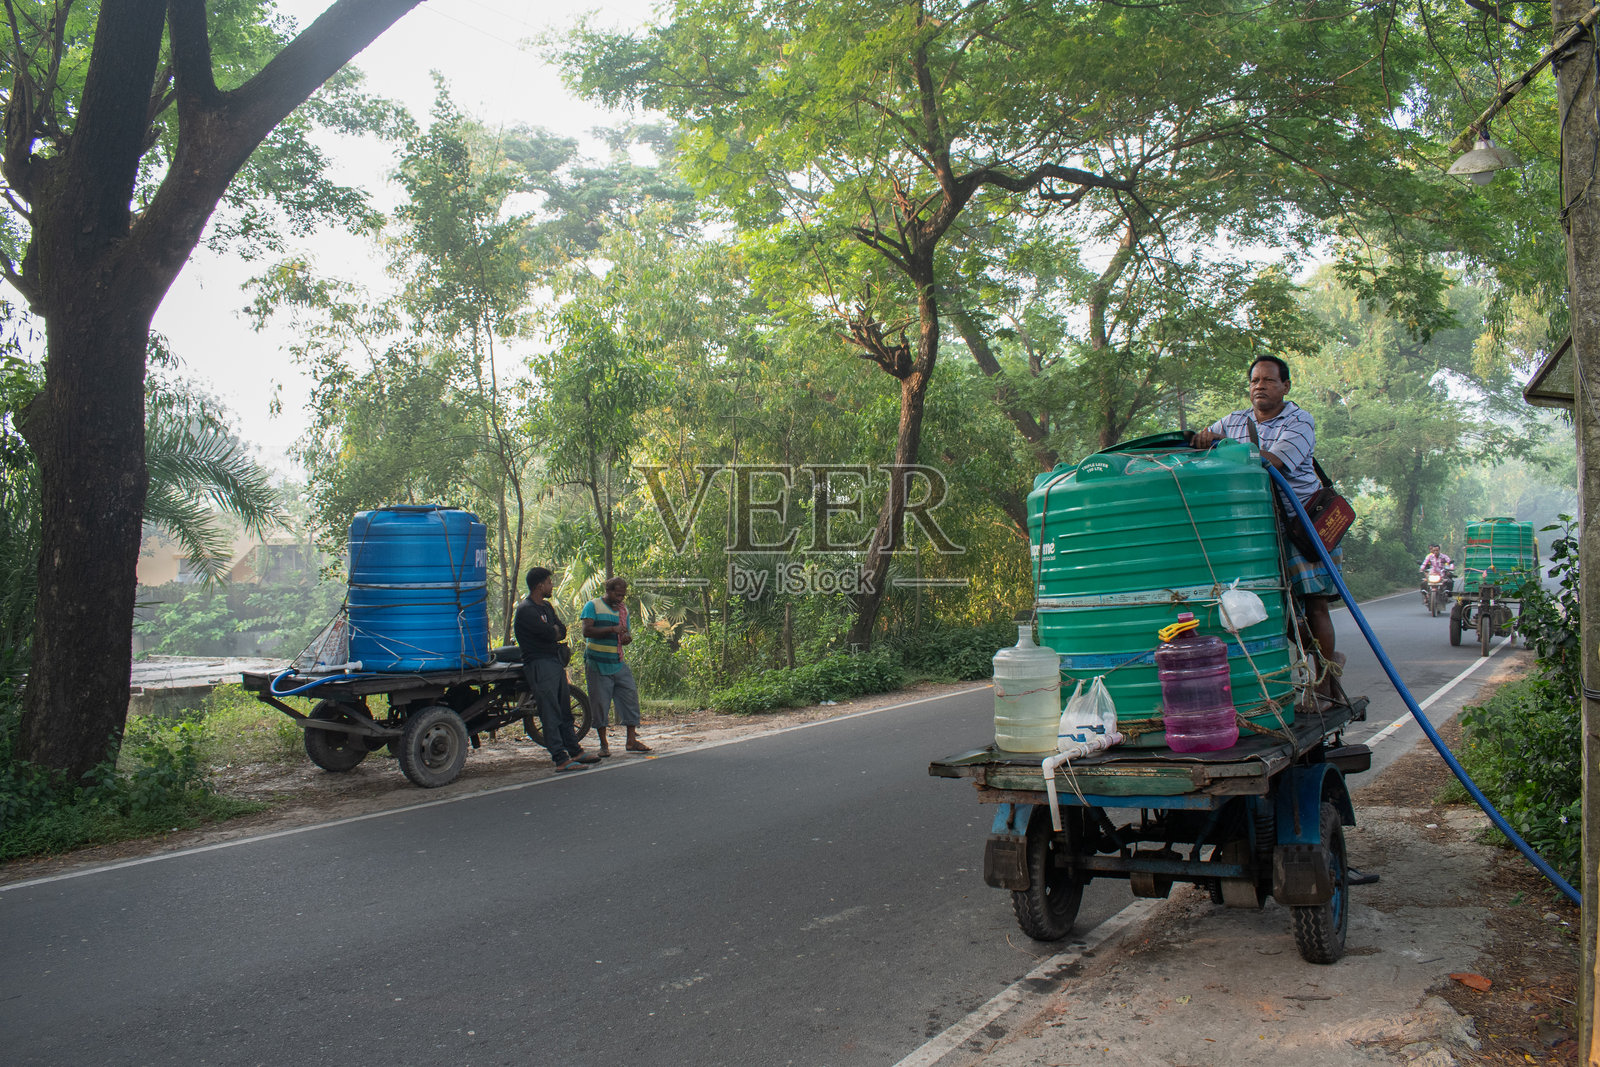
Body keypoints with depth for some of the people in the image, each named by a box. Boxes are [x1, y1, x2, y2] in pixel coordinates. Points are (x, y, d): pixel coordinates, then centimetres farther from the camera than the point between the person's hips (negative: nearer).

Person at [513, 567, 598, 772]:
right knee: (551, 715, -9)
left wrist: (553, 631, -11)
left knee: (565, 710, 15)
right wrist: (555, 631, 2)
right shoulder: (526, 610, -14)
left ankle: (575, 752, 24)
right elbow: (550, 634, -19)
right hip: (539, 665, -9)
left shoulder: (547, 606, 17)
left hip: (555, 661, 9)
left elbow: (562, 631, 9)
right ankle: (561, 760, -10)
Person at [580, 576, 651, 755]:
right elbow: (587, 630, -15)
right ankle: (603, 743, 9)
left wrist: (627, 637, -3)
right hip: (597, 664, -5)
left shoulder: (623, 609, 15)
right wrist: (612, 629, -23)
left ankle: (632, 740, 5)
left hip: (618, 664, 5)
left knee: (630, 696, -2)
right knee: (600, 703, -1)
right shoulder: (593, 606, -3)